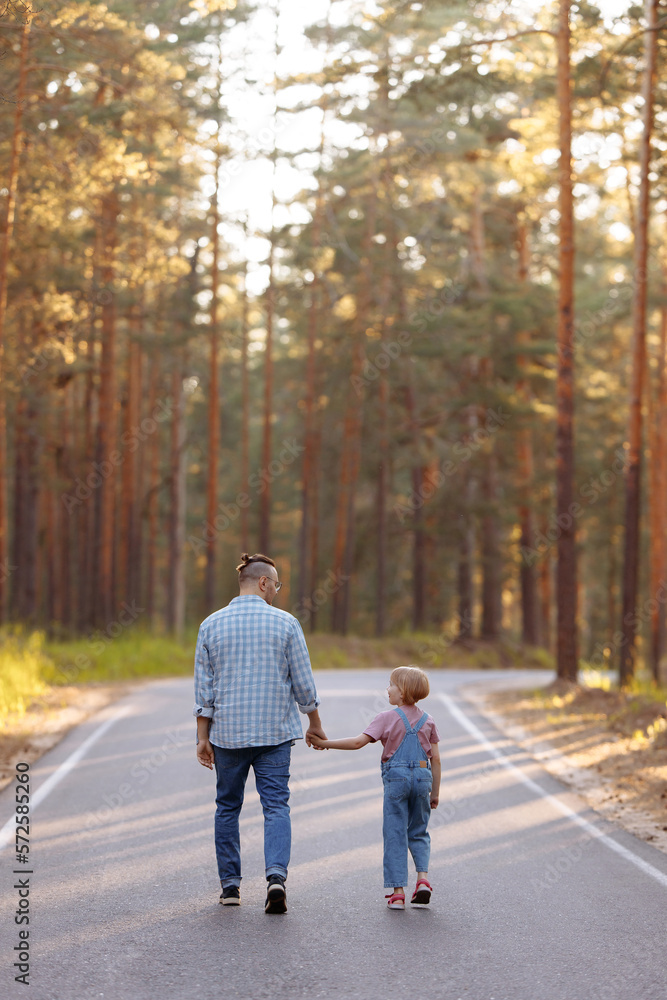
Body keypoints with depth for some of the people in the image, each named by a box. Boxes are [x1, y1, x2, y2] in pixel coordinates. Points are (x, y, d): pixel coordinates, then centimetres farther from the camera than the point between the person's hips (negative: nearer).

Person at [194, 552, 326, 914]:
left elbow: (203, 688, 1)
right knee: (276, 806, -1)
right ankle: (276, 875, -20)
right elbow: (303, 683, -1)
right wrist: (315, 725, 12)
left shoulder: (211, 625, 1)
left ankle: (230, 884, 15)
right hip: (275, 733, -2)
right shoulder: (285, 623, -4)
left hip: (227, 734, 2)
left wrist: (203, 737, 4)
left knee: (228, 807, 14)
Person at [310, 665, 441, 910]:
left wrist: (326, 743, -6)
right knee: (418, 833, 18)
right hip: (423, 777, 3)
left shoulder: (387, 718, -4)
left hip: (396, 777, -3)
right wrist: (435, 792, 14)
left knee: (395, 835, 2)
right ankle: (423, 876, -4)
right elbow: (435, 759, 8)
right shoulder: (427, 721, 9)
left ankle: (397, 892, -1)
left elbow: (358, 742, -12)